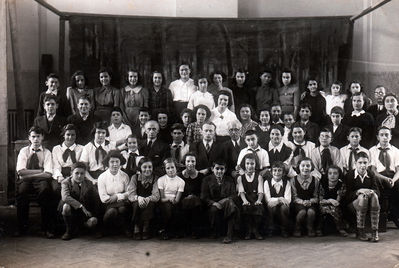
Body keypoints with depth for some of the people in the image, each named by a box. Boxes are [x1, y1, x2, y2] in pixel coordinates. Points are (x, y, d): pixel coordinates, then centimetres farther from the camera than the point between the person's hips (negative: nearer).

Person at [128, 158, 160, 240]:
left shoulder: (155, 179, -1)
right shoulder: (135, 177, 1)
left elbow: (156, 196, -11)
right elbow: (131, 195, -9)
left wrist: (148, 198, -34)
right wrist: (138, 197, -32)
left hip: (149, 202, 0)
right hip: (137, 202, 0)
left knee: (150, 204, -34)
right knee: (137, 204, -33)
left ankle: (145, 230, -22)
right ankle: (136, 229, -22)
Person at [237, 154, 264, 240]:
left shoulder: (259, 177, 13)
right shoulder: (240, 177, 13)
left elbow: (260, 191, 1)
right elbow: (241, 191, -1)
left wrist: (259, 200, -20)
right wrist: (245, 200, -22)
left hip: (256, 200, 0)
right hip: (246, 201, 0)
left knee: (259, 206, -32)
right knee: (246, 207, -32)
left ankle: (255, 230, -12)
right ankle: (248, 230, -15)